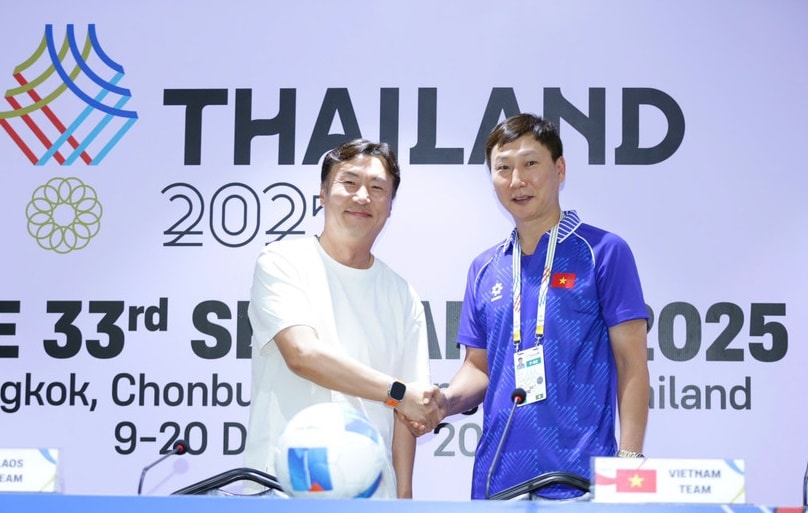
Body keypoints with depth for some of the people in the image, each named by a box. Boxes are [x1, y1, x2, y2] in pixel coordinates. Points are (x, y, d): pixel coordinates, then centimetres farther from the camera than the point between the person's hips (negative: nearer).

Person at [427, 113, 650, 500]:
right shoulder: (484, 269, 12)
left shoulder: (604, 253, -2)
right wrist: (444, 402, -4)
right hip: (497, 478, 5)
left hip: (580, 479, -4)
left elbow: (631, 365, -5)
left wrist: (629, 462, -12)